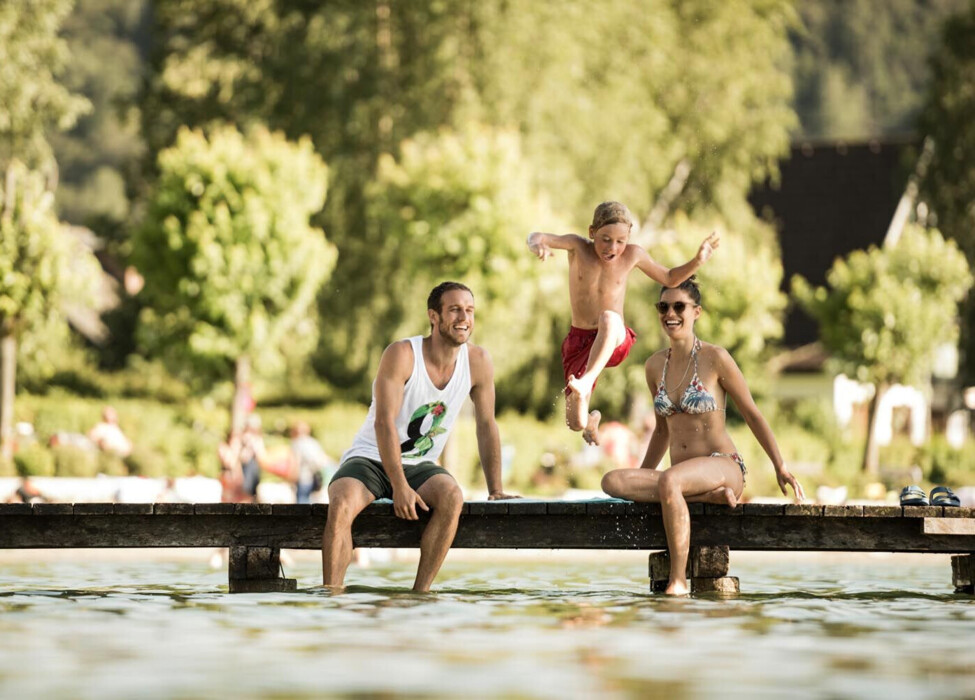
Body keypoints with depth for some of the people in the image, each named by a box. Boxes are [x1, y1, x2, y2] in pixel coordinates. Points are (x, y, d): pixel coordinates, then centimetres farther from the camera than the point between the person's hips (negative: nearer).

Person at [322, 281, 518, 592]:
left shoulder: (478, 362, -4)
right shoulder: (402, 355, -18)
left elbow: (487, 426, 5)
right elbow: (384, 423, -22)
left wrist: (495, 490, 1)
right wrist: (400, 487, -29)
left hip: (420, 466, 3)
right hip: (370, 459, -3)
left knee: (452, 497, -31)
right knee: (341, 505, -34)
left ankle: (419, 593, -26)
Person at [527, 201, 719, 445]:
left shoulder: (633, 255, -2)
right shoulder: (578, 247, -5)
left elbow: (669, 279, 14)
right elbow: (537, 238, -20)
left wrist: (697, 261, -3)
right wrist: (538, 244, -45)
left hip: (615, 340, -1)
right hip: (579, 340, 1)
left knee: (609, 317, -40)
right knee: (576, 423, -3)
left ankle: (586, 381, -50)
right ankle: (592, 420, 36)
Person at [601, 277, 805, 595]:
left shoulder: (715, 358, -4)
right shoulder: (655, 365, 12)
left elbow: (753, 416, 2)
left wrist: (781, 470, 0)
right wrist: (641, 476, 21)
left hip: (723, 467, -6)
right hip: (684, 473, 6)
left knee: (669, 481, -39)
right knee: (612, 482, -23)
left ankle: (678, 581, -34)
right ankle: (706, 496, -21)